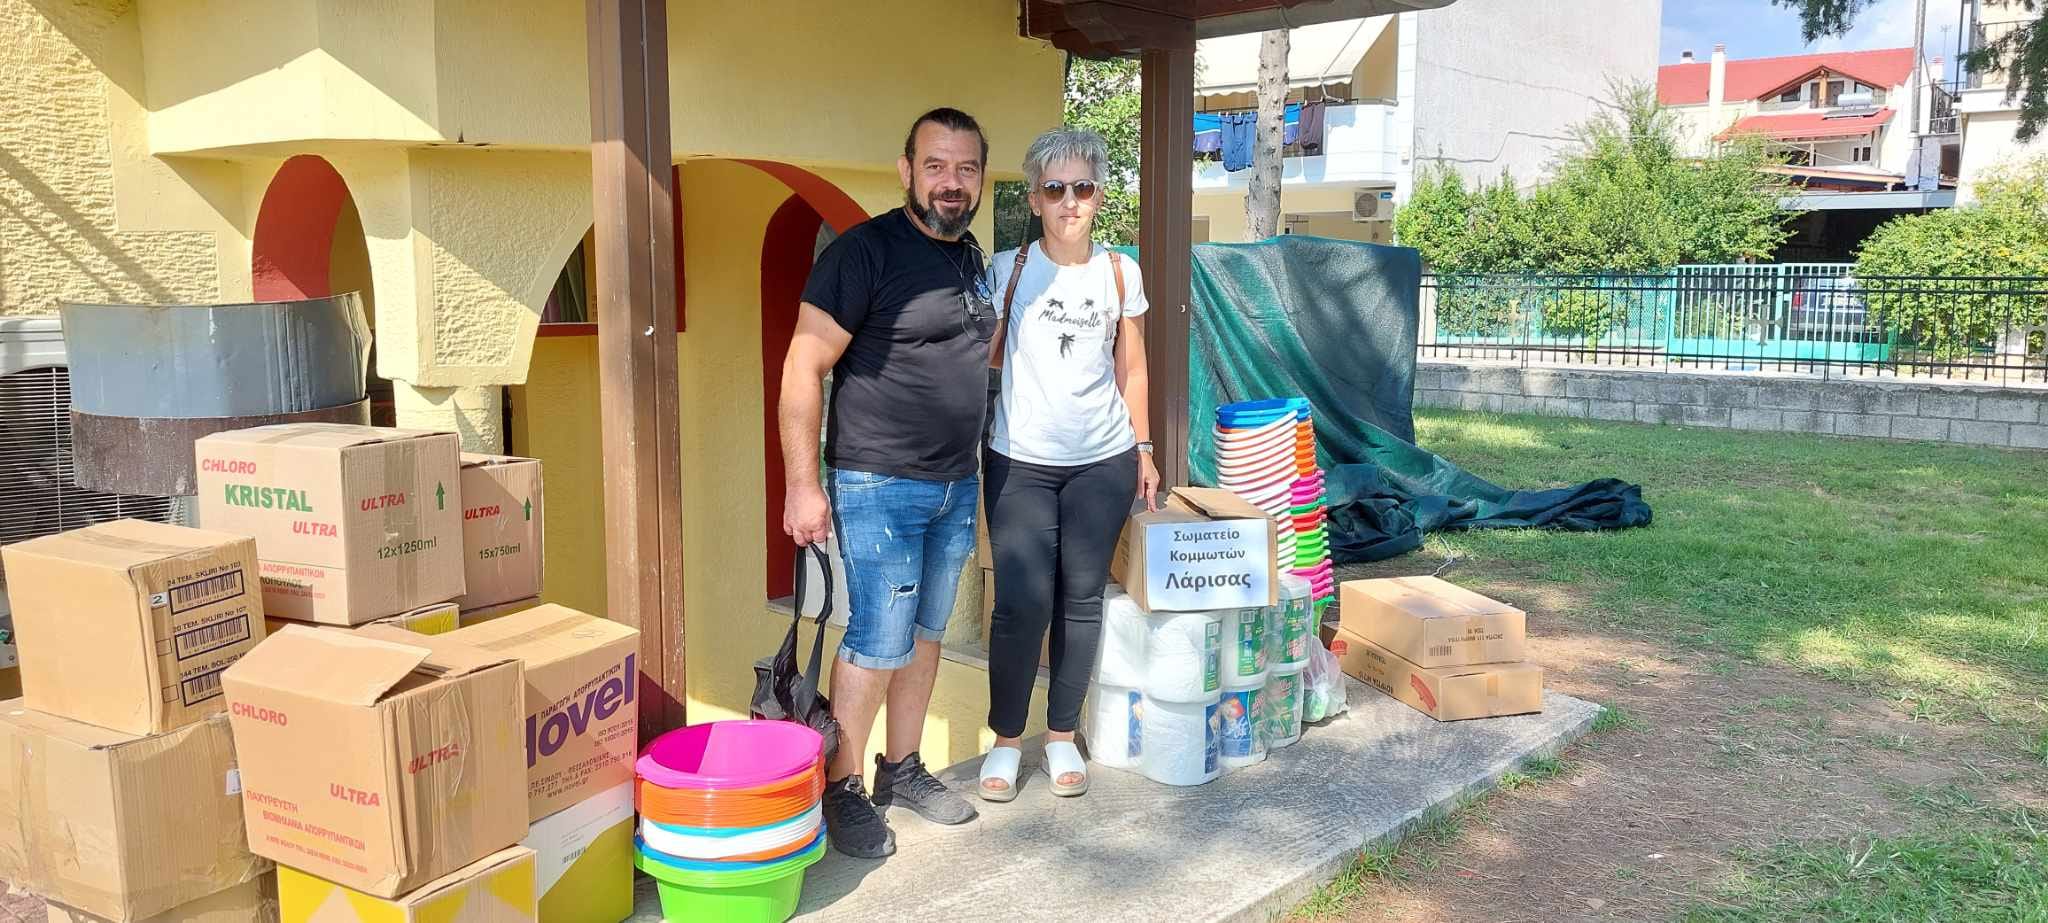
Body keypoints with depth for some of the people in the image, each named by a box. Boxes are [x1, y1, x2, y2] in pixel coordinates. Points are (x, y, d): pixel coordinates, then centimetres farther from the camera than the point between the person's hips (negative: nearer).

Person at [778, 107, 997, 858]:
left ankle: (902, 770, 29)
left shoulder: (974, 260, 10)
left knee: (926, 634, 15)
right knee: (877, 644, -3)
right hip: (879, 487, -7)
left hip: (957, 486, 7)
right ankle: (841, 790, 13)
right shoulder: (866, 251, -14)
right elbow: (804, 367, -15)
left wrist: (974, 471, 17)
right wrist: (802, 485, -18)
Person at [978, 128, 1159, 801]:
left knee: (1081, 600, 7)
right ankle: (1005, 740, 13)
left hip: (1102, 462, 2)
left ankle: (1062, 736, 22)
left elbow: (1131, 368, 11)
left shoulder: (1119, 271, 5)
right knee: (1022, 603, -5)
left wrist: (1143, 450, 11)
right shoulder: (1009, 268, -1)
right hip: (1020, 462, -2)